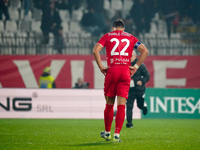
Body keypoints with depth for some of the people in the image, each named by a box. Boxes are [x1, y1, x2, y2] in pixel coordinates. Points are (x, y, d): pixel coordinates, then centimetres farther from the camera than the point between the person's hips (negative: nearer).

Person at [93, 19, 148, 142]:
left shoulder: (107, 36, 11)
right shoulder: (130, 37, 14)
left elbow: (96, 50, -4)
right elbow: (145, 51, 6)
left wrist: (101, 66, 0)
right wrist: (136, 66, 6)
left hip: (112, 71, 0)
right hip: (126, 72, 0)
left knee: (109, 104, 11)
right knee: (121, 105, -1)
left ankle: (107, 132, 21)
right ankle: (117, 135, -7)